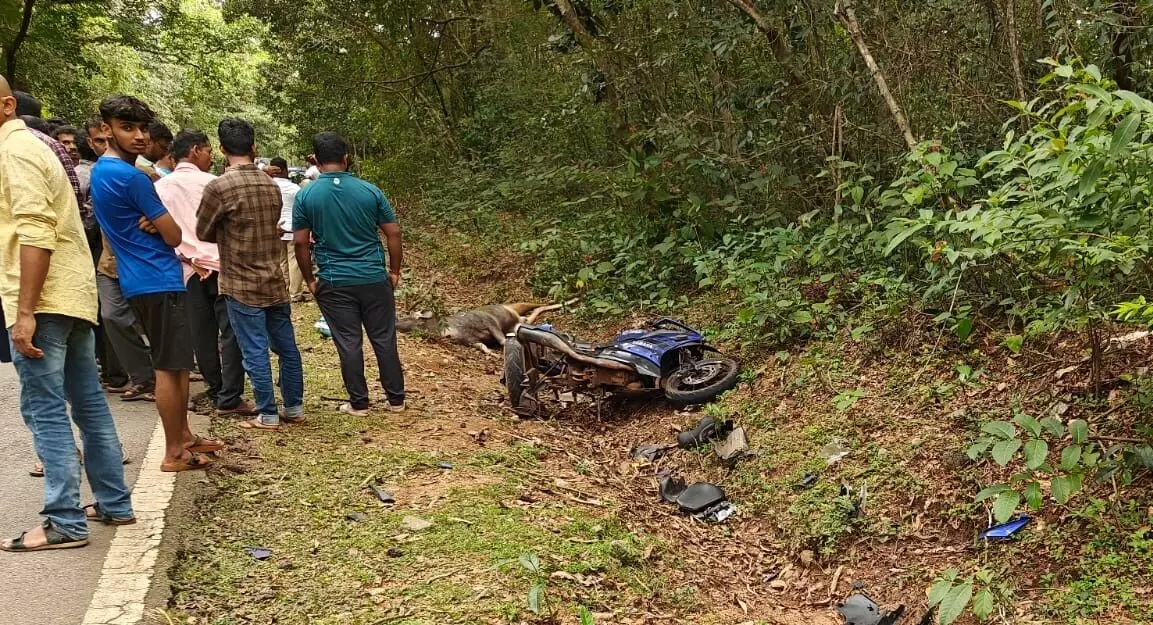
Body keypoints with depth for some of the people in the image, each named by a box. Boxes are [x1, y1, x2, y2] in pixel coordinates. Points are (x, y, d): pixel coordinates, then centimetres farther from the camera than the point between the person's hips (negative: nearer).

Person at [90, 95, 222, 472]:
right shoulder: (130, 177, -18)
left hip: (140, 280, 10)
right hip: (158, 280, -10)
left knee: (176, 365, 17)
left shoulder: (101, 171, 13)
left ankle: (184, 436, 26)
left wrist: (152, 223, -4)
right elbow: (175, 236, -14)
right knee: (169, 368, -4)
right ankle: (174, 453, 3)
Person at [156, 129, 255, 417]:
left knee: (202, 335, 11)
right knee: (230, 333, -3)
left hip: (190, 270, 4)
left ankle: (216, 391, 19)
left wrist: (190, 259, -3)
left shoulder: (160, 187, 6)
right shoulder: (212, 183, -4)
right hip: (220, 265, -4)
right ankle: (229, 398, -6)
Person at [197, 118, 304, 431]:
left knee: (256, 352, 2)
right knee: (287, 347, 12)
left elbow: (203, 232, -2)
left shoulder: (218, 187, -14)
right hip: (275, 282, 6)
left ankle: (268, 415, 8)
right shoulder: (272, 186, 4)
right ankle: (294, 408, 21)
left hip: (243, 286, -6)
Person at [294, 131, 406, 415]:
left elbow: (301, 243, -3)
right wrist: (395, 271, 10)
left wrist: (310, 280, 7)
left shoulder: (305, 196, -5)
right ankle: (396, 399, 19)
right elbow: (393, 233, -1)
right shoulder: (370, 191, -3)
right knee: (384, 339, 10)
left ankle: (359, 403, 15)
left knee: (348, 343, 7)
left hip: (334, 283, 0)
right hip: (374, 278, 1)